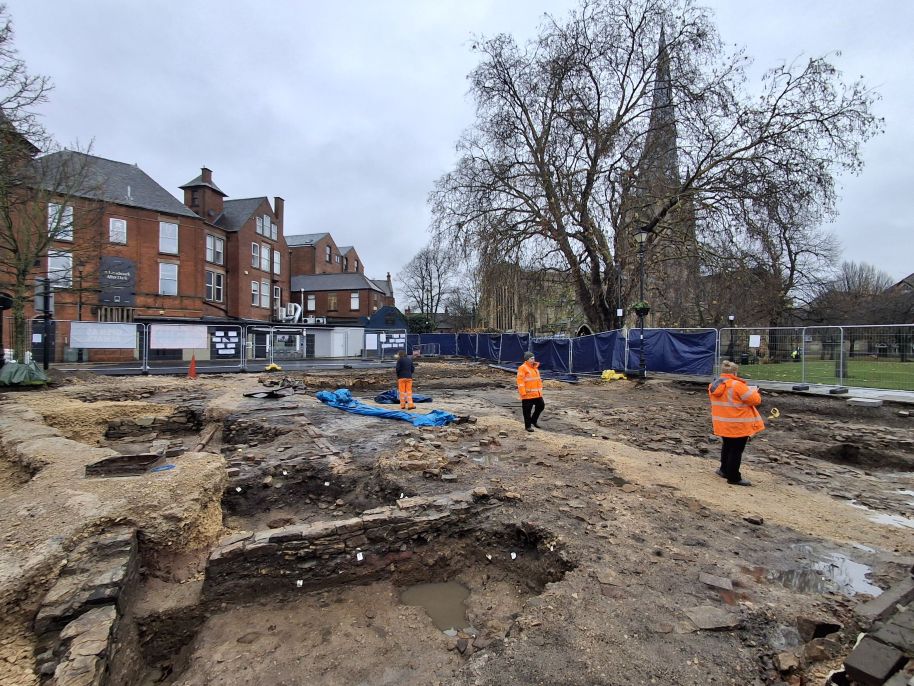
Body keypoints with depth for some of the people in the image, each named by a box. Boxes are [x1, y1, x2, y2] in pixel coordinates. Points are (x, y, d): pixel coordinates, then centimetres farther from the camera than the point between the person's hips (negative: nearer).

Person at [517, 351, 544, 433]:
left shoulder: (535, 367, 14)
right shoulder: (522, 368, -13)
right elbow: (520, 381, -18)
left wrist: (540, 389, 19)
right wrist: (523, 392, -22)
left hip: (537, 393, 8)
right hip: (527, 394, -8)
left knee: (541, 406, 13)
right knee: (527, 410, 1)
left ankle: (533, 420, 31)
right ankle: (528, 426, 14)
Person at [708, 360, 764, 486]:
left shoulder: (713, 386, 3)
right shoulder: (737, 385, -21)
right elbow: (755, 400, -14)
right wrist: (754, 391, 7)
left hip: (722, 424, 7)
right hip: (738, 426, -7)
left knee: (727, 446, 24)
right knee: (736, 450, 4)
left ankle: (724, 470, 36)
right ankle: (733, 477, 12)